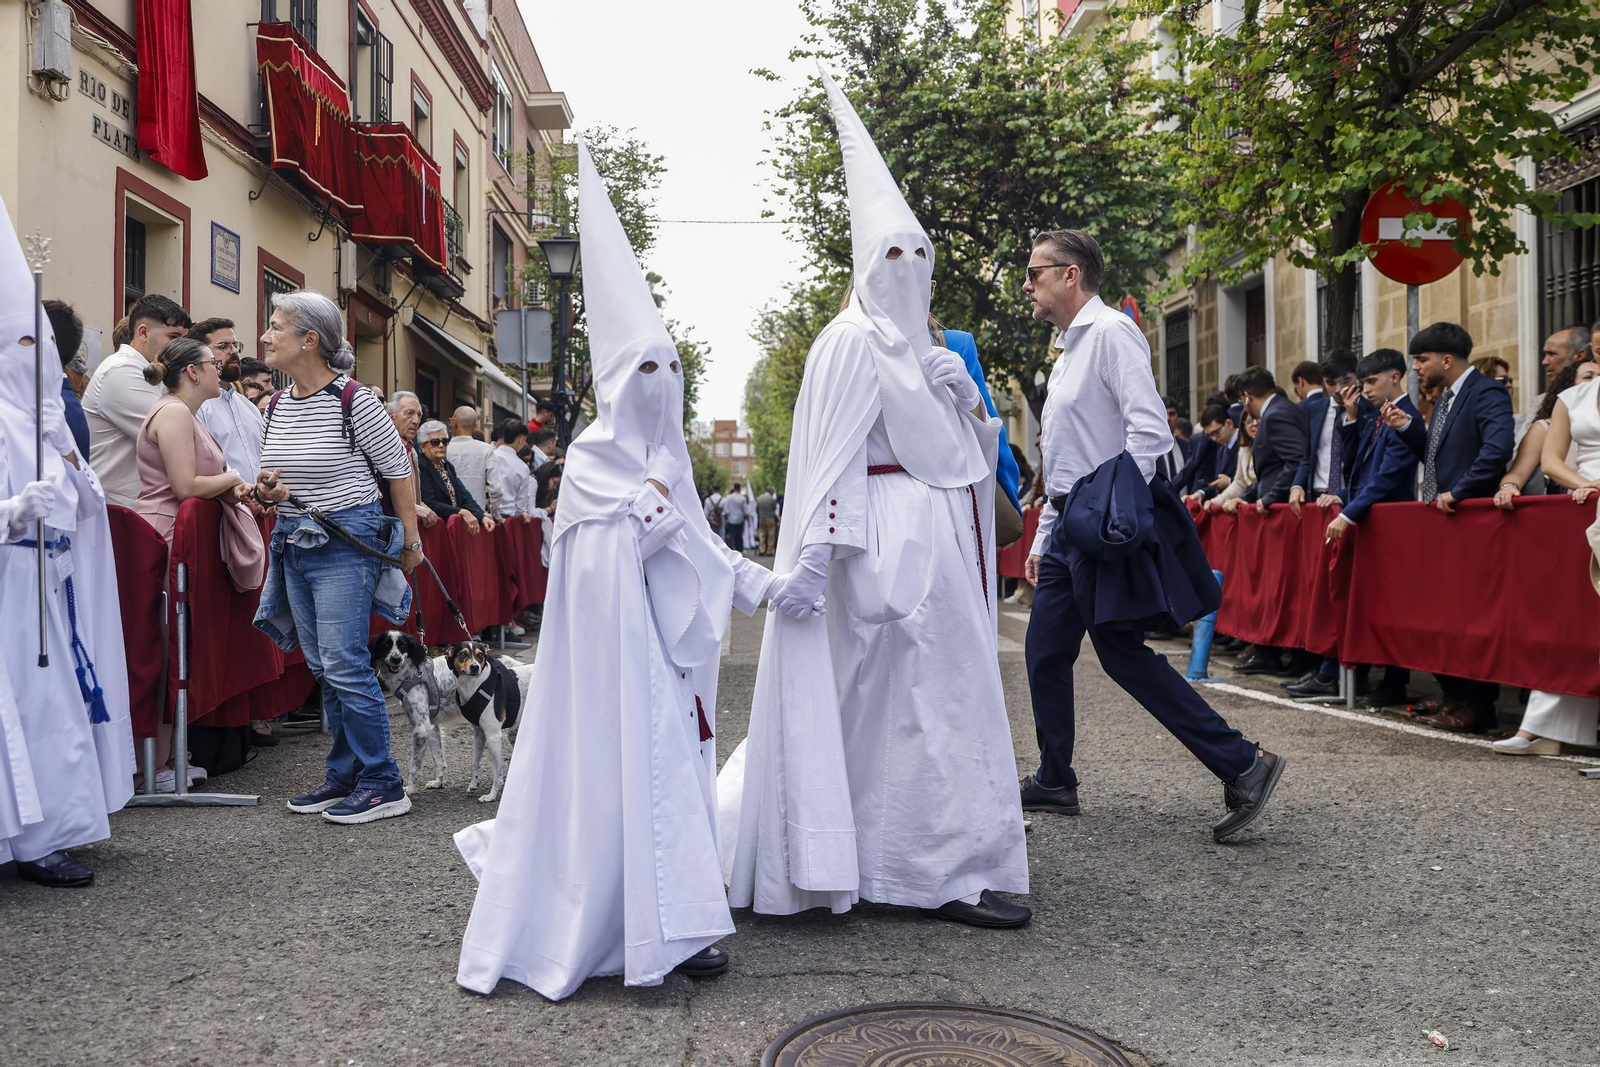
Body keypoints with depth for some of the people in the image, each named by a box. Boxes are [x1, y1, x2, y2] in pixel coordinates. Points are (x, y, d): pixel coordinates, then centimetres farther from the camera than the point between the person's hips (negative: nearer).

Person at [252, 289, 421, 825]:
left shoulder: (353, 401, -12)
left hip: (347, 540, -8)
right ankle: (344, 776, 21)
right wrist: (266, 492, -3)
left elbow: (397, 468, -6)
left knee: (344, 665, -10)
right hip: (293, 541, 8)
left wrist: (411, 539, -3)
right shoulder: (277, 405, 10)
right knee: (323, 668, 11)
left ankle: (382, 784, -1)